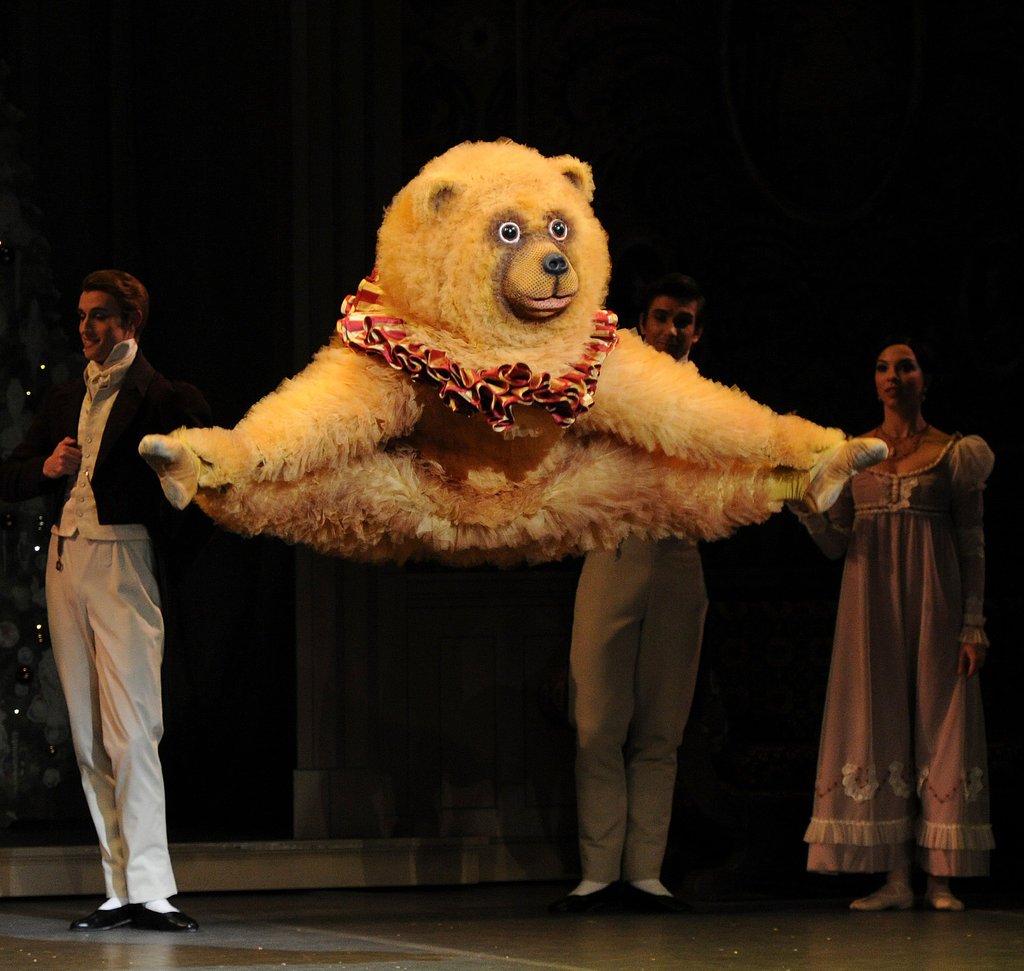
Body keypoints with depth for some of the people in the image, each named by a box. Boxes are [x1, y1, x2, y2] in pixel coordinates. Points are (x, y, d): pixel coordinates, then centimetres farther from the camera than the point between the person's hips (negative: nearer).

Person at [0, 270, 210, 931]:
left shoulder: (162, 397, 0)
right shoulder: (67, 399, 21)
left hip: (122, 560, -7)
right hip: (66, 562, 7)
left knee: (131, 728, -14)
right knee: (88, 735, 5)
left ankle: (150, 889, -15)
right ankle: (121, 889, 7)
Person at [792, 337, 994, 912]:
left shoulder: (954, 453, 4)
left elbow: (972, 545, 2)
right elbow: (835, 542, 9)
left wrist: (973, 625, -4)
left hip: (933, 604, -2)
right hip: (872, 604, 2)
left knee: (937, 723, -5)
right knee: (880, 723, -4)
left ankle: (940, 876, -3)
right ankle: (897, 880, -6)